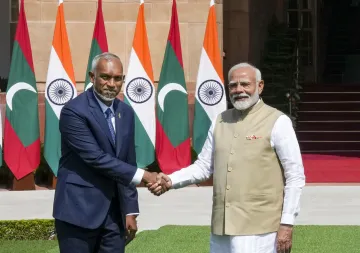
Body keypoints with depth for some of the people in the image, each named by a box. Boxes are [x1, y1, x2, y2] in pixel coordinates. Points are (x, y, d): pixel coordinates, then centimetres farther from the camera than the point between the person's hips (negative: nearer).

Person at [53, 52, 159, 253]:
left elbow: (127, 163, 13)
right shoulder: (74, 111, -12)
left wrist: (130, 210, 9)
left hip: (114, 213, 6)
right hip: (79, 210, -6)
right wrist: (142, 175, -18)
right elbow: (95, 158, -19)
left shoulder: (126, 113, 11)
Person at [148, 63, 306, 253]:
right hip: (222, 227, 6)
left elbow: (295, 176, -6)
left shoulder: (277, 122, -5)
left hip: (257, 229, -6)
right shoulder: (220, 121, 13)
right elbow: (203, 166, 14)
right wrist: (171, 181, -3)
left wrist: (287, 224, -11)